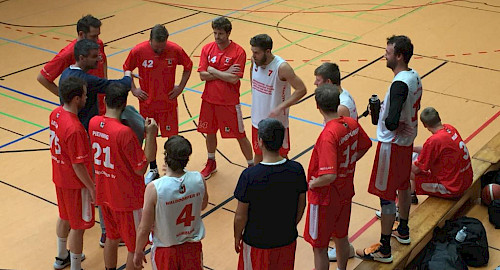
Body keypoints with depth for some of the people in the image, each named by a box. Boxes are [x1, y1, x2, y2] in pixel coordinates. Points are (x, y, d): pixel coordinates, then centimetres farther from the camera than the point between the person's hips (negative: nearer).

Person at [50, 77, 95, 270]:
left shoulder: (55, 114, -5)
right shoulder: (75, 129, -32)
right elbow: (78, 165, -26)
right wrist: (92, 188, -15)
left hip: (60, 178, 9)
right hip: (75, 183, -9)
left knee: (64, 218, 26)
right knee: (78, 227, 7)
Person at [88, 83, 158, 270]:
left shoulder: (93, 123, -6)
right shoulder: (124, 133, -27)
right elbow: (141, 169, -19)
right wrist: (150, 135, -18)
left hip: (104, 195, 7)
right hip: (127, 199, -7)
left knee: (112, 237, 26)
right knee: (136, 247, 10)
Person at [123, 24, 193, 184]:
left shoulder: (175, 50, -15)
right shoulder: (138, 51, -15)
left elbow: (188, 66, 4)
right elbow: (127, 70, 3)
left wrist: (180, 87, 0)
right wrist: (133, 89, -1)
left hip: (168, 102, -1)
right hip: (147, 102, 1)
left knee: (172, 136, 4)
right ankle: (153, 170, 29)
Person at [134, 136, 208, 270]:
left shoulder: (154, 189, -27)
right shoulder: (198, 179, -17)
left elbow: (144, 229, -18)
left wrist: (138, 252, 1)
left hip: (165, 250, -2)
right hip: (192, 247, 2)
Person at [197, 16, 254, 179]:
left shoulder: (238, 52, -13)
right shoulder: (207, 49, 0)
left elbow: (234, 79, -20)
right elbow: (202, 75, -7)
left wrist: (213, 71, -12)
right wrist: (225, 73, -15)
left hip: (229, 102, -4)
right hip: (209, 100, 4)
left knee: (240, 135, 3)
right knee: (210, 132, 17)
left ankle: (251, 165, 19)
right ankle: (211, 163, 38)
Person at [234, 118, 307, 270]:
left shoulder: (249, 176, -25)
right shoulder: (297, 170, -14)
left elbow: (241, 216, -16)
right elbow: (301, 207, 0)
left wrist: (237, 237, 2)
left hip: (257, 243, -3)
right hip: (287, 240, 3)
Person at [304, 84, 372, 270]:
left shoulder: (328, 135, -31)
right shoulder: (352, 124, -6)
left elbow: (329, 176, -35)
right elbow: (366, 146, 15)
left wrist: (313, 183, -16)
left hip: (325, 199, -8)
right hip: (346, 193, 8)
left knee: (319, 247, 8)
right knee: (341, 237, 26)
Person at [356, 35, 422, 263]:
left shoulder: (399, 85, -28)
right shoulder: (414, 77, 2)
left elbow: (391, 123, -36)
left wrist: (386, 120, -14)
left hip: (392, 144, -10)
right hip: (407, 140, 10)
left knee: (386, 196, 0)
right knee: (403, 186, 25)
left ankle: (384, 249, 9)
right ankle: (403, 230, 44)